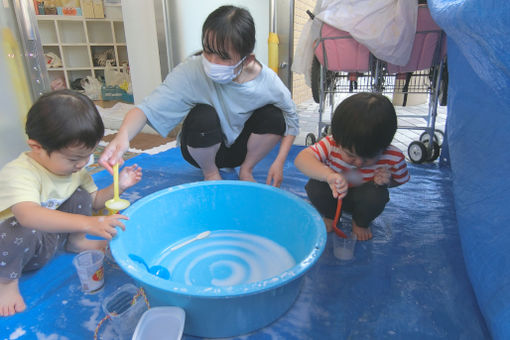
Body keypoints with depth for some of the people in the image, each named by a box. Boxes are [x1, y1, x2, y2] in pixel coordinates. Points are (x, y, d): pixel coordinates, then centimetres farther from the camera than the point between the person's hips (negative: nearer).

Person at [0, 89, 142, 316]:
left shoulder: (74, 168, -6)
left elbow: (93, 200, 4)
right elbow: (28, 215, -49)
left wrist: (118, 186, -15)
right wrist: (87, 223, -58)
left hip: (51, 238, 6)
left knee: (80, 196, -12)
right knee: (22, 230, -37)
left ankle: (76, 243, 7)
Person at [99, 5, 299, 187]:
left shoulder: (267, 81, -20)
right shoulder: (191, 72, -26)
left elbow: (291, 120, -7)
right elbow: (148, 108, -32)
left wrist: (279, 162, -17)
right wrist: (123, 136, -53)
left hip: (241, 148, 2)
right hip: (203, 151, -1)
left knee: (273, 116, -24)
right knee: (203, 116, -34)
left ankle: (246, 169, 2)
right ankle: (210, 173, -3)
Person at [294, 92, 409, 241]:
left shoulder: (393, 158, -25)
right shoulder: (331, 144, -32)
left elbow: (400, 179, -2)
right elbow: (301, 159, -47)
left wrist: (387, 181, -27)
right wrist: (328, 175, -64)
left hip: (364, 199, 0)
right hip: (334, 194, 0)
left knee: (376, 195, -33)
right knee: (315, 186, -30)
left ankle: (361, 223, 4)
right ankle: (329, 216, 6)